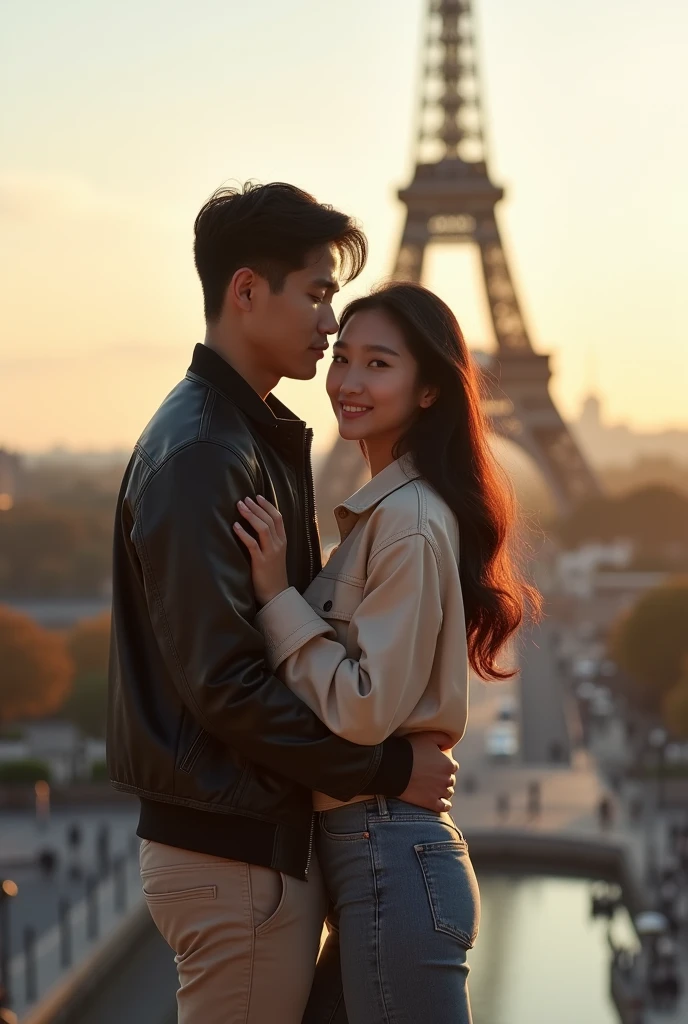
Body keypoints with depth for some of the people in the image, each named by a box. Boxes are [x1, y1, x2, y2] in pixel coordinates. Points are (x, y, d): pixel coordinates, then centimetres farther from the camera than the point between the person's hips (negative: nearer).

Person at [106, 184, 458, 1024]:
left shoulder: (261, 438, 14)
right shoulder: (200, 451, -18)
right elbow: (222, 683, -23)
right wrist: (387, 769, -16)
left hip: (264, 833, 10)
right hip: (235, 851, -10)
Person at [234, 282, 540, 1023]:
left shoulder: (410, 521, -16)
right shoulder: (383, 510, 15)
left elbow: (368, 708, -20)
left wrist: (277, 595, -16)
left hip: (390, 857, -10)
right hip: (379, 846, 10)